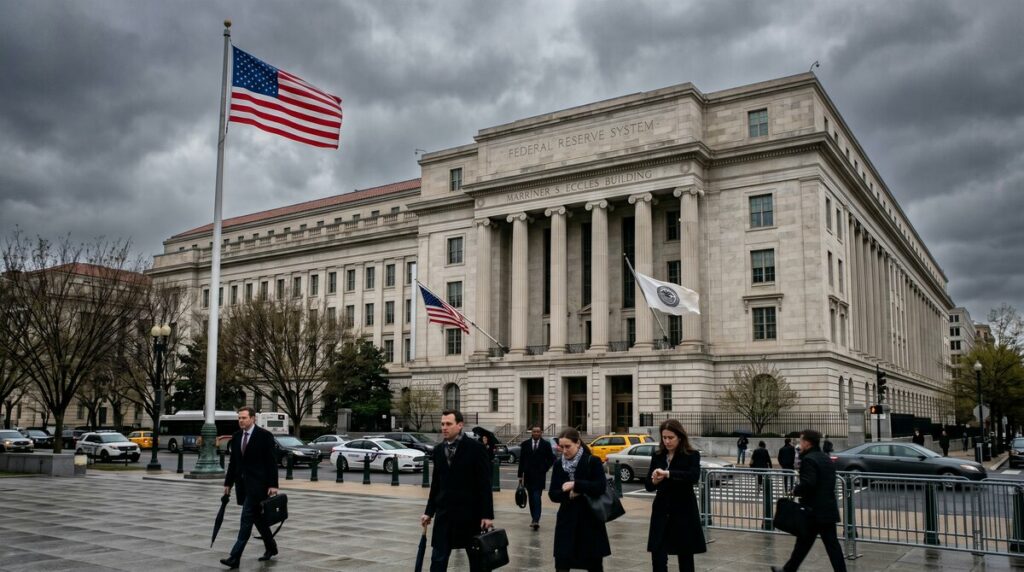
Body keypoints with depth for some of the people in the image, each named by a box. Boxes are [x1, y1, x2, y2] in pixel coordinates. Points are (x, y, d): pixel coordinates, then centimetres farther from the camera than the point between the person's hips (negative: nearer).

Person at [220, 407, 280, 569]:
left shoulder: (264, 435, -10)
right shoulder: (236, 436, 9)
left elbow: (271, 462, -10)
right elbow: (233, 462, 14)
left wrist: (273, 485, -14)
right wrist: (228, 483, 11)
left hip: (257, 483, -7)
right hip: (242, 483, 7)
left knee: (247, 518, -10)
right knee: (257, 517, 14)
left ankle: (235, 557, -11)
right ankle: (271, 547, 30)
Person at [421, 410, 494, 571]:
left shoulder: (475, 448, -8)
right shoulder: (438, 450, 8)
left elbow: (485, 484, -9)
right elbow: (436, 483, 15)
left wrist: (487, 514, -13)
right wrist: (429, 511, 12)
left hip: (470, 513, -4)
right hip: (444, 513, 4)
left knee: (476, 557, 9)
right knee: (438, 559, 2)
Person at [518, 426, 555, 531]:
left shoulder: (546, 445, -1)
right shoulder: (525, 444, 4)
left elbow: (551, 459, 7)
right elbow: (521, 460, 6)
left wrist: (545, 468, -5)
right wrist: (520, 475, 5)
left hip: (540, 475, -3)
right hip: (528, 475, 3)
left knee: (537, 497, -13)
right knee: (531, 498, 9)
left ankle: (536, 520, -18)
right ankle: (534, 519, 18)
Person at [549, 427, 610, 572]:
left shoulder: (593, 462, -6)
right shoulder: (559, 465, 5)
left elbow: (600, 487, -16)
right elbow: (552, 494, 4)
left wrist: (576, 484, -23)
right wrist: (568, 494, -15)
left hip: (590, 520, -3)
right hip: (566, 521, 3)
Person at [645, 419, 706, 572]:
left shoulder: (692, 455, -5)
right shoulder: (657, 457, 5)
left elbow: (694, 476, -24)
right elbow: (647, 485, 5)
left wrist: (668, 474, -32)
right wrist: (654, 481, -18)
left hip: (684, 512, -3)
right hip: (661, 512, 3)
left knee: (685, 556, 6)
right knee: (657, 556, -3)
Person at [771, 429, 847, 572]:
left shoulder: (808, 460, -15)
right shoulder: (826, 459, 14)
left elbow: (807, 483, -27)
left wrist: (795, 491, -10)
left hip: (813, 511, -7)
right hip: (829, 509, 8)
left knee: (803, 543, 5)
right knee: (832, 544, 5)